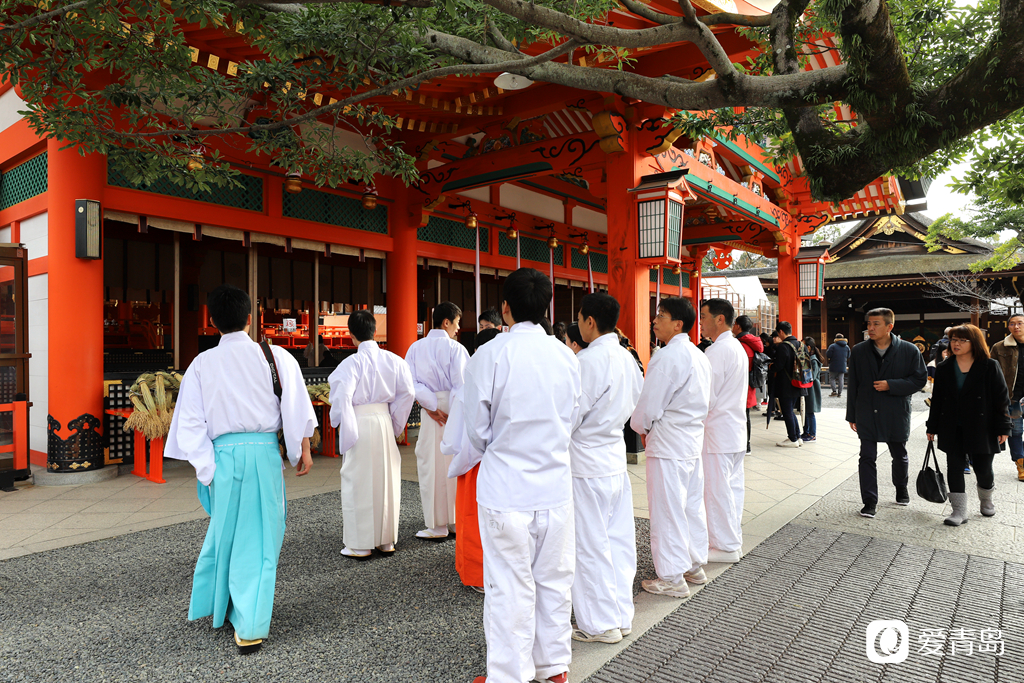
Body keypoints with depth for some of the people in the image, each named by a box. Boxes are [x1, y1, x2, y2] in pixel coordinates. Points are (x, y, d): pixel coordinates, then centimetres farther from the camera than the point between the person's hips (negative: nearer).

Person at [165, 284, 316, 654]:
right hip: (264, 450, -1)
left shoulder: (202, 364, 2)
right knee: (259, 538, 5)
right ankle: (249, 627, 9)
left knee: (225, 531, 19)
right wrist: (302, 449, 6)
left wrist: (206, 468, 4)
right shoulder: (276, 356, -2)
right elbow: (295, 407, -2)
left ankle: (213, 605, 38)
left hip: (223, 454, 2)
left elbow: (191, 422, 0)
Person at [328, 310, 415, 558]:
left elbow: (342, 397, -20)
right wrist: (396, 423, 8)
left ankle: (360, 545, 15)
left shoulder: (352, 362, -13)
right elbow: (407, 392, -1)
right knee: (387, 481, 14)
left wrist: (345, 430, -7)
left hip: (358, 422, -4)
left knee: (359, 482, 6)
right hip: (384, 420, 5)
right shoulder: (393, 360, 1)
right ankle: (387, 541, 25)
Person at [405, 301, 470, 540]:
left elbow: (411, 382, -6)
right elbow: (461, 384, -13)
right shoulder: (456, 348, -6)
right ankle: (457, 521, 22)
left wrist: (432, 407, -8)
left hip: (431, 412, 1)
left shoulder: (415, 347, 3)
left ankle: (437, 526, 14)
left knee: (432, 467, 8)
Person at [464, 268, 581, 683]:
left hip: (506, 489, -4)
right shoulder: (567, 357, -2)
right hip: (556, 484, 4)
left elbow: (477, 430, -5)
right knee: (555, 581, 17)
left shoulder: (489, 355, -13)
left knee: (509, 587, 8)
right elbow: (571, 422, 7)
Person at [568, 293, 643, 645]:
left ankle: (601, 623, 17)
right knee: (618, 539, 15)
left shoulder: (587, 359, -19)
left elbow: (570, 415, -16)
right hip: (616, 458, 8)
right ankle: (621, 615, 28)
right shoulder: (627, 358, 5)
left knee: (590, 544, 5)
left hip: (587, 463, -8)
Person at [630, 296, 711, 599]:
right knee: (692, 504, 18)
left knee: (667, 509, 1)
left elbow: (649, 407, -19)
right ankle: (694, 564, 32)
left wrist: (641, 427, 2)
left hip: (668, 444, -9)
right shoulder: (699, 356, 9)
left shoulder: (667, 357, -19)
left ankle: (672, 579, 11)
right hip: (694, 439, 9)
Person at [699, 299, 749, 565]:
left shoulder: (717, 351, -18)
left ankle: (725, 547, 9)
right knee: (733, 486, 15)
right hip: (736, 429, 10)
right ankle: (734, 539, 26)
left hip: (718, 432, -10)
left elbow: (708, 397, -19)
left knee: (717, 489, 0)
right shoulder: (738, 348, 13)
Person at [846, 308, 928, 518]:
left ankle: (901, 489, 43)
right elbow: (853, 384, 4)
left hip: (896, 414, 0)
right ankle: (870, 502, 5)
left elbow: (919, 379, -4)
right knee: (867, 457, -2)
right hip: (867, 413, 1)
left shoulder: (909, 350, -5)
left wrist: (890, 385, -18)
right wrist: (851, 415, 4)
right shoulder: (859, 351, 0)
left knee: (899, 456, 18)